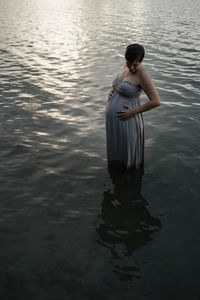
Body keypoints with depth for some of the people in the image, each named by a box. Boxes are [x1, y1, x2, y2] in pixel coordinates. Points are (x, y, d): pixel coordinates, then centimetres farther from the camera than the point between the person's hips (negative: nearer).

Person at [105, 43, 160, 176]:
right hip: (113, 119, 9)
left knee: (127, 153, 10)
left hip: (125, 120, -9)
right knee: (116, 148, 25)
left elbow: (156, 101, -24)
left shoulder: (142, 74, -22)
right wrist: (112, 91, 2)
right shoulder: (127, 67, 3)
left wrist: (134, 112, -21)